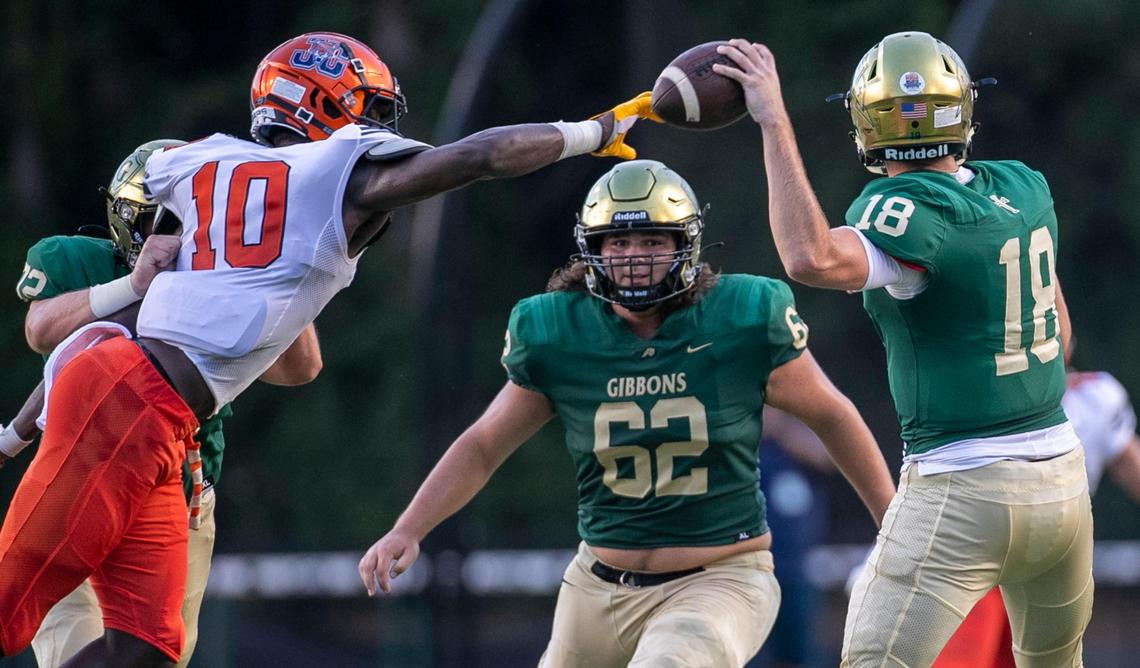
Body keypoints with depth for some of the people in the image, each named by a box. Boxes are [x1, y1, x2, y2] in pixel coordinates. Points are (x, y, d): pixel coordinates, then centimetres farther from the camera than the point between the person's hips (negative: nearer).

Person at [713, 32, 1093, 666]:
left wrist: (775, 122, -30)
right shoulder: (1023, 189, 4)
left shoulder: (910, 215, -18)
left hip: (963, 494, -7)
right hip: (1062, 479, 7)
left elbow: (812, 259, -37)